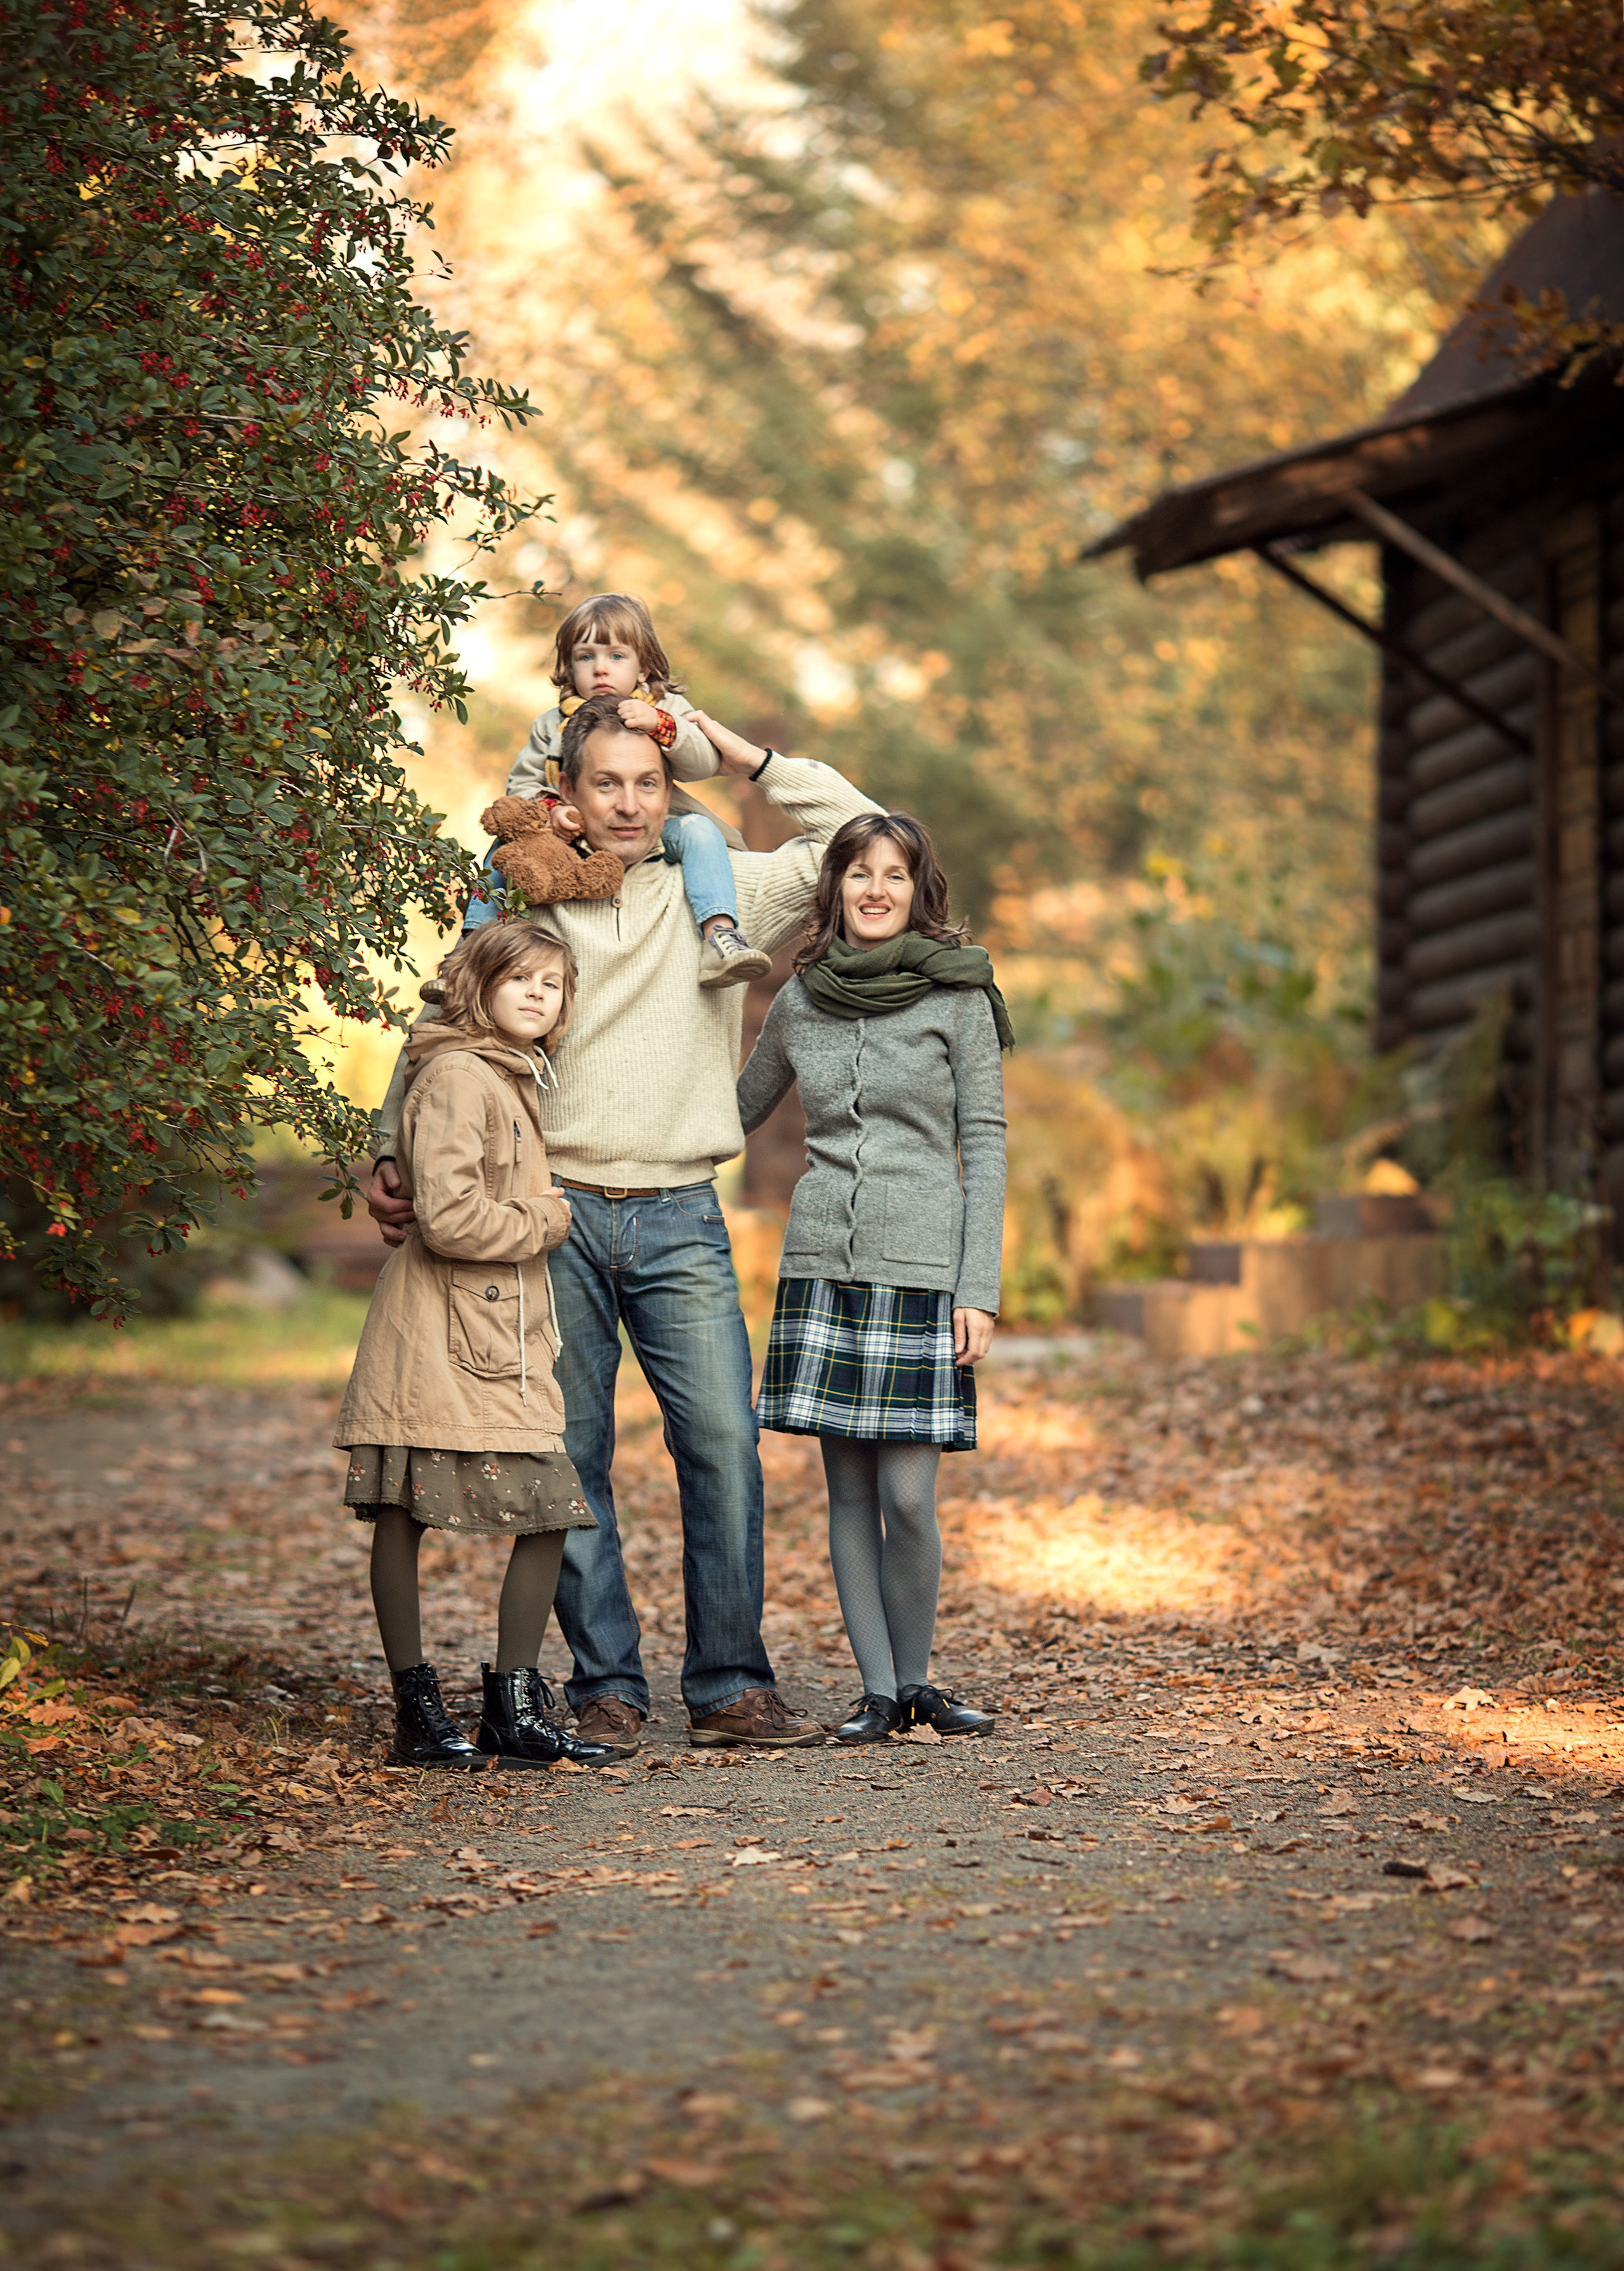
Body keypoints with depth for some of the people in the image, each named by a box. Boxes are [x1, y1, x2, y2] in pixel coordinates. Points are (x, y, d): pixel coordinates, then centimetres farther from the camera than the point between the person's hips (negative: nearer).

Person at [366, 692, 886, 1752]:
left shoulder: (719, 893, 10)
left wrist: (745, 755, 5)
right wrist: (392, 1160, 1)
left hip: (680, 1222, 0)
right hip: (556, 1214, 0)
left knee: (724, 1444, -8)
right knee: (572, 1461, 1)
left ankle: (731, 1686, 0)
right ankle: (608, 1691, 8)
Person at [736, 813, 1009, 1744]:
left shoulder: (959, 996, -1)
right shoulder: (799, 1002, 9)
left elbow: (986, 1148, -1)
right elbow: (737, 1110, 24)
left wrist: (979, 1289, -8)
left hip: (922, 1268, -3)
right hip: (822, 1266, 3)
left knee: (907, 1494, -6)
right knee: (850, 1492, 3)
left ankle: (914, 1681, 12)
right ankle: (878, 1691, 11)